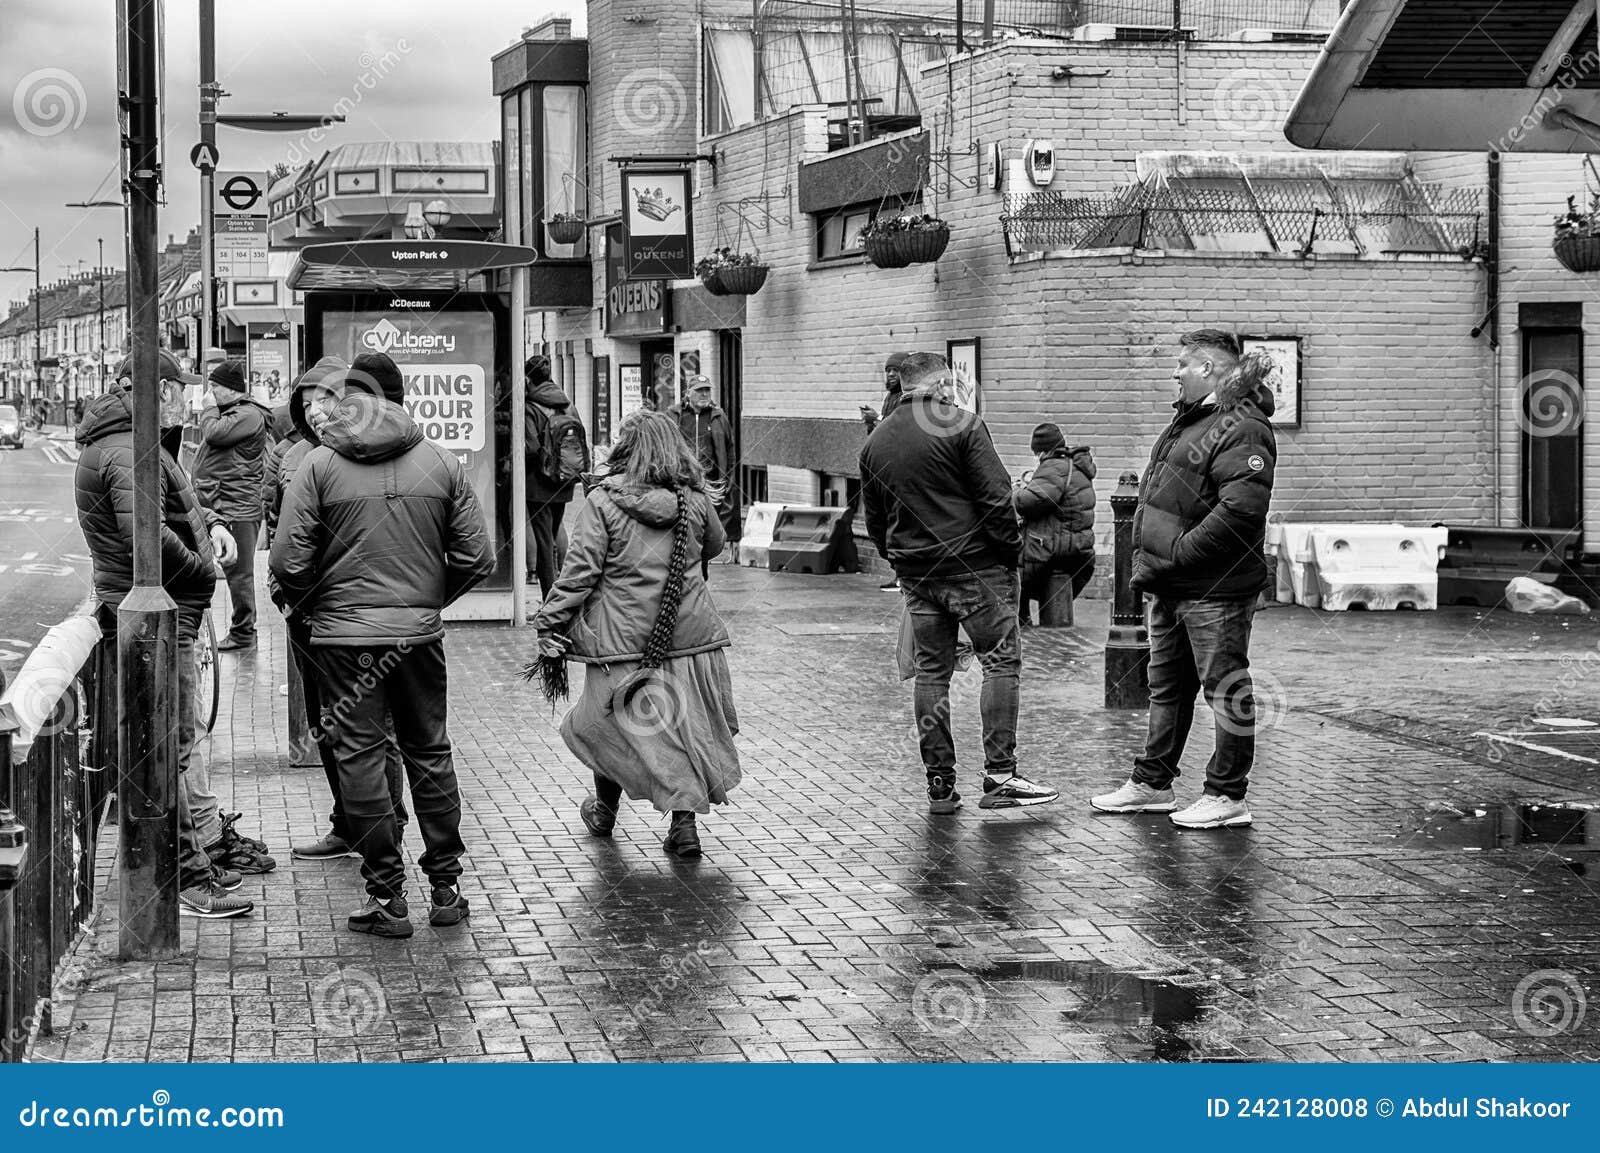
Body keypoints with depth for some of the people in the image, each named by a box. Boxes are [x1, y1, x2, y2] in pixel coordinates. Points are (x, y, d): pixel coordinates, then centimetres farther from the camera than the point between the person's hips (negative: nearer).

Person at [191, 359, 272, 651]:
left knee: (239, 571, -4)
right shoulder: (228, 412, 19)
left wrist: (209, 409, -7)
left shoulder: (249, 415, -13)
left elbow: (214, 433, -22)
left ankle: (243, 633, 3)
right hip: (213, 503, 10)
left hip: (237, 506, -10)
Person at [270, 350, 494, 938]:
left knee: (359, 755, 4)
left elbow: (288, 560, -10)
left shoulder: (319, 464, -5)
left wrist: (307, 605, 9)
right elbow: (476, 557, 1)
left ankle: (387, 896, 5)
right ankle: (446, 888, 18)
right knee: (429, 751, 14)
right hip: (420, 632, 3)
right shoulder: (440, 462, 2)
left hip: (344, 632, -3)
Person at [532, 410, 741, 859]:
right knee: (685, 724, 10)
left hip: (624, 636, -3)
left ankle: (604, 811, 30)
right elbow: (714, 545, 21)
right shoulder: (696, 499, 2)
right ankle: (684, 822, 9)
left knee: (609, 721, 14)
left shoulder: (603, 501, -9)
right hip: (689, 633, 3)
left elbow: (580, 571, -11)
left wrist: (550, 624, -6)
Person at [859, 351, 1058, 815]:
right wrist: (1011, 551, -4)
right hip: (974, 566, -6)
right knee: (1001, 662, -1)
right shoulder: (961, 425, -8)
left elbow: (874, 521, 16)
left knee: (931, 672, 9)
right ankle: (999, 776, -8)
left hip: (915, 574, 6)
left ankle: (939, 784, 7)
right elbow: (996, 498, -13)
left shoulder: (875, 442, 12)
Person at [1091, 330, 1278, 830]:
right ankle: (1152, 783, 28)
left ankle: (1226, 797, 7)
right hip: (1169, 587, 10)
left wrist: (1175, 556, -22)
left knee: (1226, 690, 0)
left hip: (1215, 589, -10)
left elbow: (1240, 510, -26)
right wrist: (1145, 556, 12)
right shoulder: (1187, 419, 15)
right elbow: (1152, 497, 24)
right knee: (1167, 686, 18)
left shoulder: (1241, 430, -15)